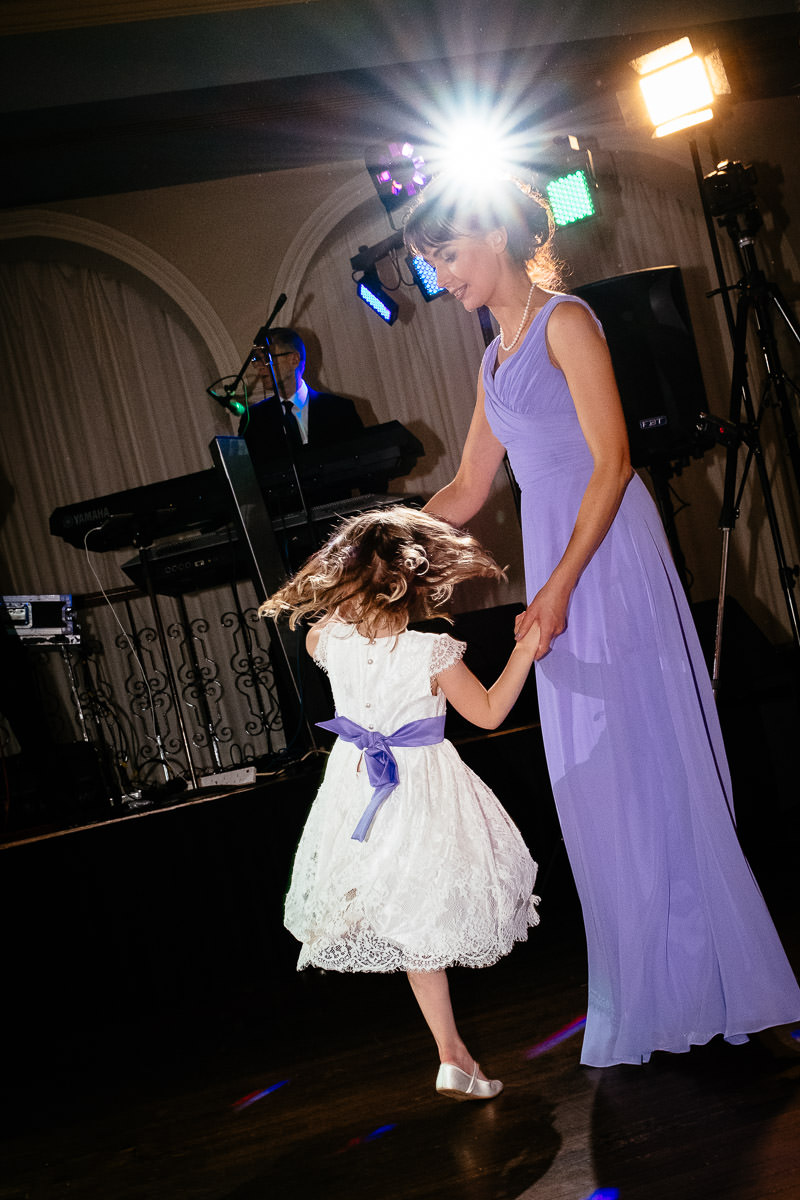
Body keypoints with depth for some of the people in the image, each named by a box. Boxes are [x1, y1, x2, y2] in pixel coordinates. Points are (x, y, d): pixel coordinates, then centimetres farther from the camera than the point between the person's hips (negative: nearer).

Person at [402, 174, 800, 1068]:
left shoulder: (565, 323, -6)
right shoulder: (495, 357, 18)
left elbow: (611, 460, -14)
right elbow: (465, 493, 21)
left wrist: (559, 586, -20)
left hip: (606, 554, -8)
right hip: (554, 557, 8)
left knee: (637, 750, -4)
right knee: (589, 771, 8)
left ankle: (696, 976, 9)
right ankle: (641, 989, 18)